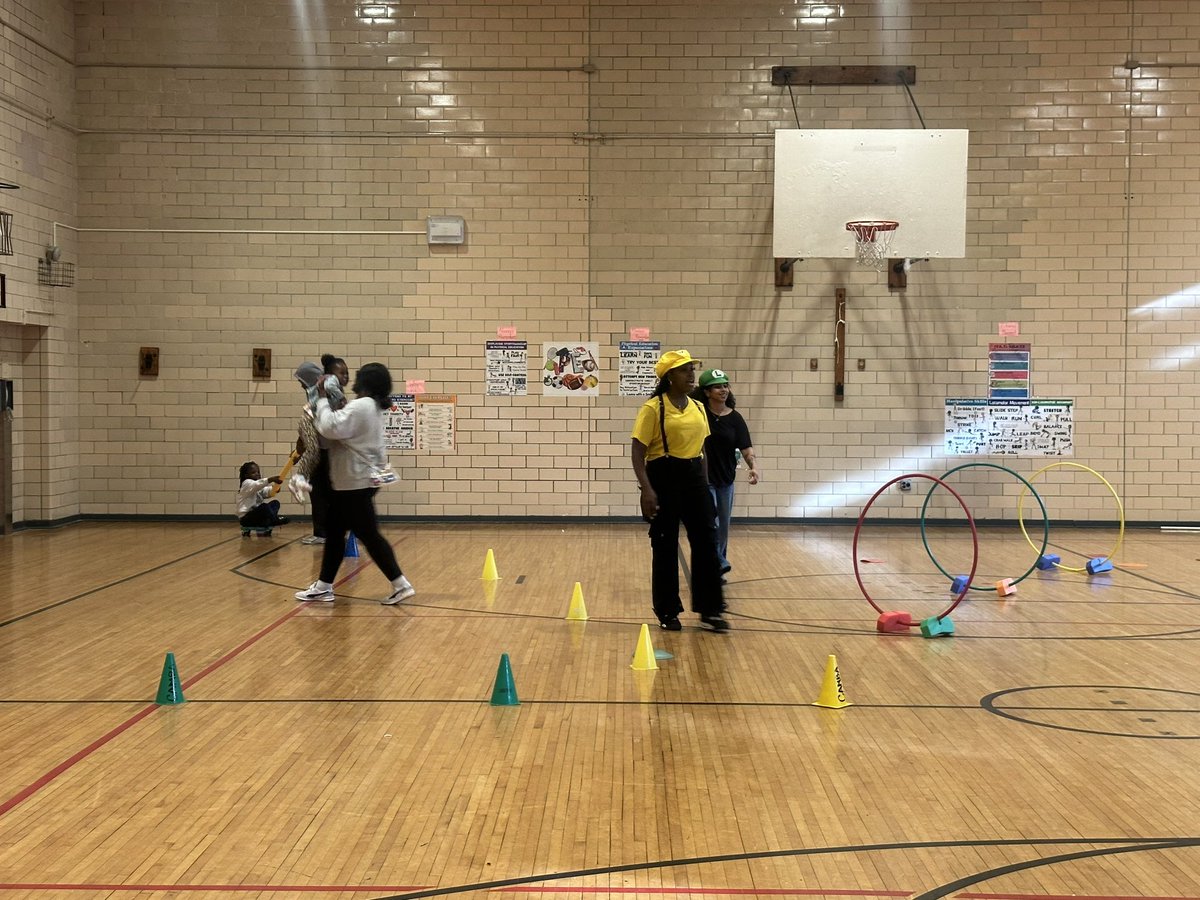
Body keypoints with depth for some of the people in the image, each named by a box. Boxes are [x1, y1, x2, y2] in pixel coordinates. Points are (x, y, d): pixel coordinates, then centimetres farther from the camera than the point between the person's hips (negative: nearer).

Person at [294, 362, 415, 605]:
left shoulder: (360, 406, -19)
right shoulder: (372, 406, 14)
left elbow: (331, 428, -26)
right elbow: (342, 429, 13)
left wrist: (322, 399, -15)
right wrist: (326, 399, 7)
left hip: (356, 483, -11)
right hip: (354, 481, 11)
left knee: (368, 534, -6)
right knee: (334, 531, 15)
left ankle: (401, 585, -2)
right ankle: (324, 586, 21)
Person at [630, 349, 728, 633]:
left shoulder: (698, 408, 11)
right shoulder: (653, 408, -8)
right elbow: (638, 451, -11)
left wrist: (705, 484, 16)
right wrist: (647, 488, -19)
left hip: (694, 476, 6)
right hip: (664, 476, -6)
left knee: (706, 541, 3)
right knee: (665, 546, 3)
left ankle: (709, 610, 12)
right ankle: (667, 612, 15)